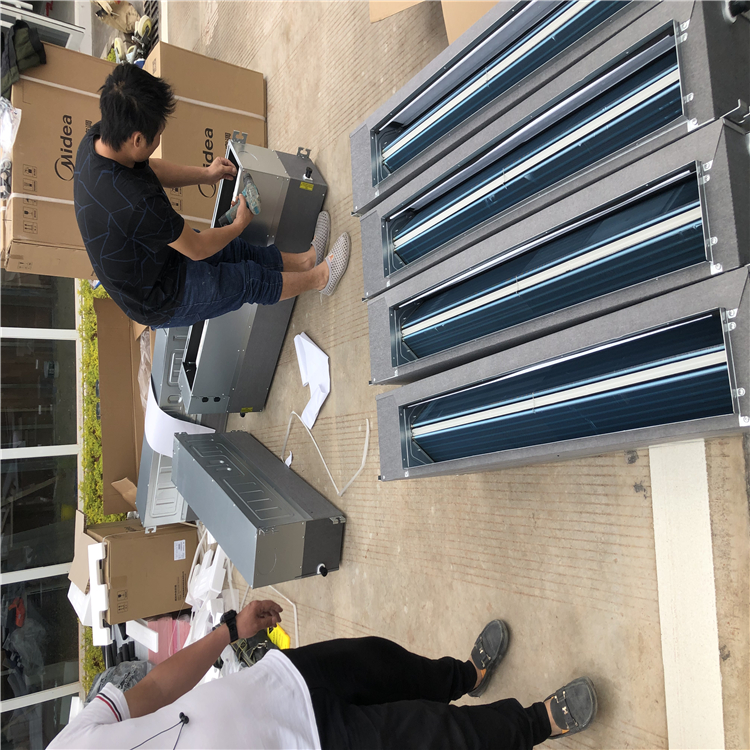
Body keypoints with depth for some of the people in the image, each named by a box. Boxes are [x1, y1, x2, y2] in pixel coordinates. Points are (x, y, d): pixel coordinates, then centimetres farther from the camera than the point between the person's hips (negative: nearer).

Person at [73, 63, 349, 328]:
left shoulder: (96, 139, -14)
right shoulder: (137, 202, -41)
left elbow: (149, 168, 8)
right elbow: (197, 249, -24)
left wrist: (205, 174, 5)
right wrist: (240, 224, -5)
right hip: (159, 302, -8)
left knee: (238, 250, 17)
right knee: (251, 279, 5)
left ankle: (305, 259, 33)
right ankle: (319, 277, 26)